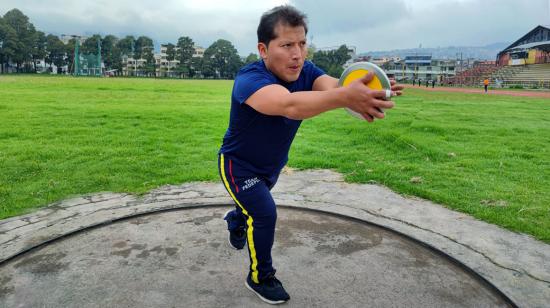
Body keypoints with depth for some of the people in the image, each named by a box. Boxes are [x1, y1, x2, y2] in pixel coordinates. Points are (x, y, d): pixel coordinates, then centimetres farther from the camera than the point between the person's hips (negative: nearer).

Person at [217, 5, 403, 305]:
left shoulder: (304, 71, -18)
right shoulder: (249, 79, -37)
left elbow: (331, 85, -40)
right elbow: (289, 105, -57)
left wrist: (358, 92, -64)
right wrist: (345, 97, -73)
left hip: (271, 166, 6)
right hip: (238, 165, -6)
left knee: (256, 206, 28)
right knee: (265, 213, -18)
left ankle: (236, 220, 65)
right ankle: (260, 278, 10)